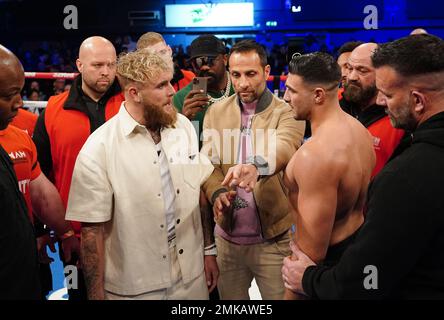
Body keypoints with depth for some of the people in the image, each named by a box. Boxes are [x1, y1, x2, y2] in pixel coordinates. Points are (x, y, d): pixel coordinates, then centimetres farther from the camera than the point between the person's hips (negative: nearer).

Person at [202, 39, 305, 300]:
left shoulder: (287, 113, -8)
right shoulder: (216, 113, 5)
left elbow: (283, 148, -29)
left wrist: (255, 165, -51)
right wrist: (217, 193, -21)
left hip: (273, 239, -3)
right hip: (227, 237, 3)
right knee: (229, 297, 17)